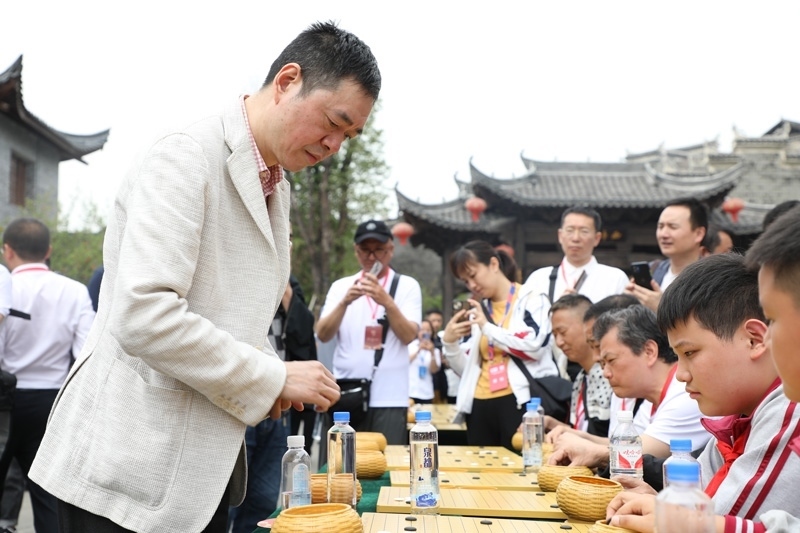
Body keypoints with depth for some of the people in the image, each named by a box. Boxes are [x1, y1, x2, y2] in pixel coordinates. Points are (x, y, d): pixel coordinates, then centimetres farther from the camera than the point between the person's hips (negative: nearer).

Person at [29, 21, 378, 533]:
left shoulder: (276, 187, 12)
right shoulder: (184, 159, -15)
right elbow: (143, 315, -26)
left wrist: (263, 379, 3)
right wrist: (272, 377, -19)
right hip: (132, 466, -8)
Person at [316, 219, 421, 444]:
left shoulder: (407, 286, 4)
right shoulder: (341, 286, 9)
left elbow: (409, 335, -8)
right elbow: (323, 335, -3)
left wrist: (387, 302, -23)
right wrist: (345, 302, -18)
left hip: (389, 398, -2)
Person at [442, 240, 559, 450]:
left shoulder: (532, 300, 2)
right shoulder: (476, 312, 18)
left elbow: (533, 346, -14)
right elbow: (466, 369, 17)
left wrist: (487, 327, -9)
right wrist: (449, 342, -1)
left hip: (520, 403, -5)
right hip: (481, 407, 6)